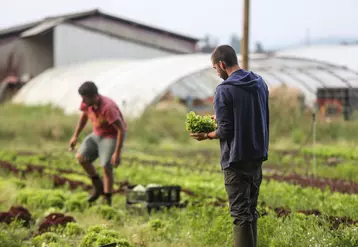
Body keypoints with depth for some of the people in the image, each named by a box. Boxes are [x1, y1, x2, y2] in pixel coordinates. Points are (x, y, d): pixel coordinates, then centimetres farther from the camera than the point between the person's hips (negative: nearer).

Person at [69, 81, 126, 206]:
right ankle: (98, 186, 13)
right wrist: (75, 136, 9)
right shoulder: (87, 102, -14)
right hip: (97, 134, 7)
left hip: (113, 136, -7)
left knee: (106, 167, -14)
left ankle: (107, 201, -2)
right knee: (81, 157, -4)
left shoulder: (108, 108, -35)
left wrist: (117, 153, -32)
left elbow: (122, 129, -31)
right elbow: (84, 116, 9)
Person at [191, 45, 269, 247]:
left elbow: (225, 131, -16)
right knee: (251, 209, 15)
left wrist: (206, 136, 3)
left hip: (236, 158, -7)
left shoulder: (225, 90, -15)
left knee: (240, 212, -3)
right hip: (258, 155, 7)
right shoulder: (260, 83, 7)